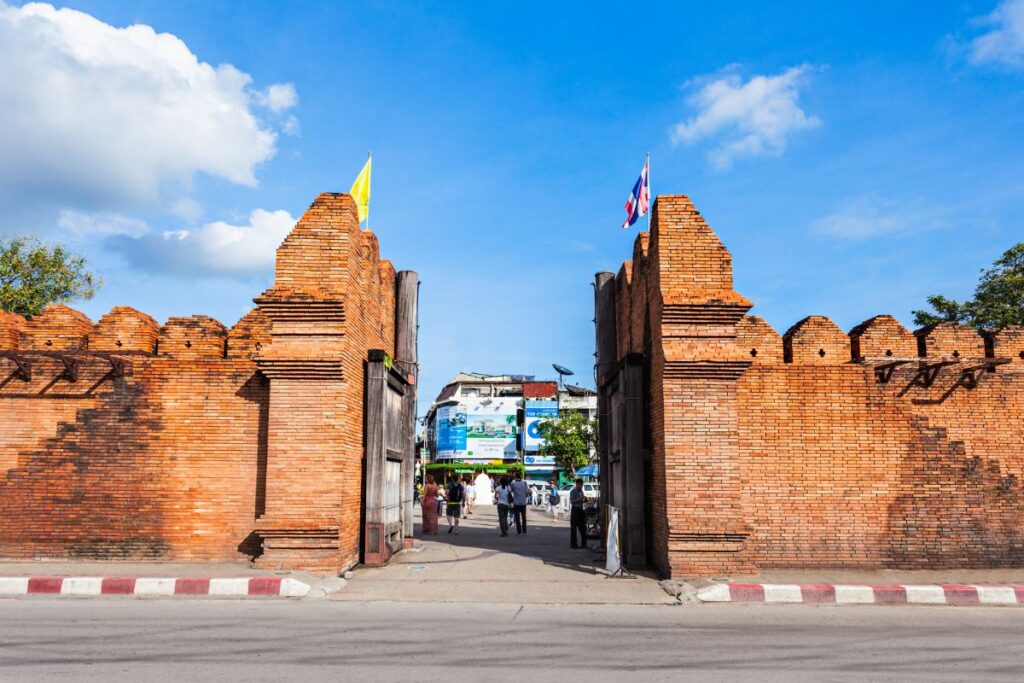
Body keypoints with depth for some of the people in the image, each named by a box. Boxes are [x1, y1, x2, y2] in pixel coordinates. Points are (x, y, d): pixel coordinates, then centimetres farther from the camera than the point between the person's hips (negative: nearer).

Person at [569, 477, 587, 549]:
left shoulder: (581, 491, 17)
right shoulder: (573, 491, -8)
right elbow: (572, 501, -16)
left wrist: (584, 499, 6)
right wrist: (580, 499, -22)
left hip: (580, 509, 8)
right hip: (575, 510, -8)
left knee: (582, 527, 10)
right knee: (573, 528, -3)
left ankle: (583, 543, 16)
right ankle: (573, 544, 0)